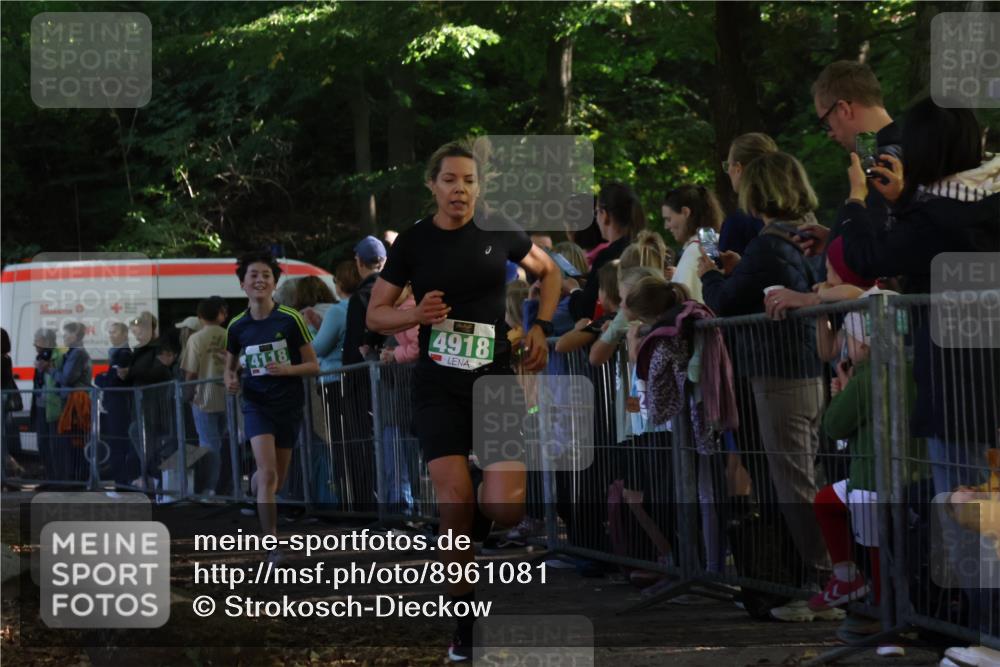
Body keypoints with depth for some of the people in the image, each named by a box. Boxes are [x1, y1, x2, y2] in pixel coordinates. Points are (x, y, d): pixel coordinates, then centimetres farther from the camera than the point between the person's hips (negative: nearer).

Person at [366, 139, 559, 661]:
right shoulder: (413, 242, -2)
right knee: (455, 504, -11)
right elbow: (375, 314, 4)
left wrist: (540, 328, 3)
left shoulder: (499, 232, -1)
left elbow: (549, 272, 17)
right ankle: (467, 621, 5)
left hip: (495, 378, 0)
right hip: (439, 386, 0)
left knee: (504, 509, -13)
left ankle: (484, 510, 26)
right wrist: (416, 314, -16)